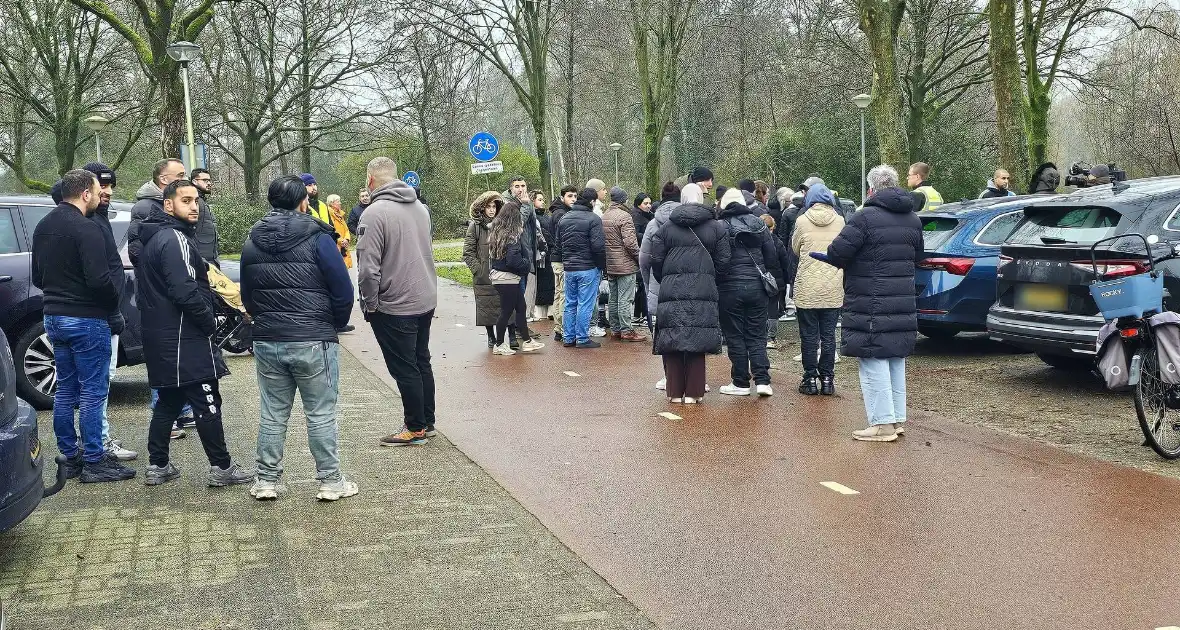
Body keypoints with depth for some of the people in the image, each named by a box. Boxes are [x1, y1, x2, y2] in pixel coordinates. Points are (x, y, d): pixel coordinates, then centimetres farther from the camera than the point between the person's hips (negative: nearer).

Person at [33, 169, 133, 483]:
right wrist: (114, 300, -6)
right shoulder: (85, 228, -17)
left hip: (54, 318, 9)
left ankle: (71, 457, 21)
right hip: (86, 320, -9)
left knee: (65, 390, 14)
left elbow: (38, 277, 19)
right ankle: (93, 462, 2)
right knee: (92, 391, -2)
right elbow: (99, 279, -24)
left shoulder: (43, 227, 12)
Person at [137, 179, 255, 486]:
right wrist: (210, 321, -12)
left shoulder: (155, 237, 15)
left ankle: (157, 466, 21)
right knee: (207, 403, -3)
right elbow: (185, 291, -25)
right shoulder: (175, 239, -16)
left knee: (168, 402, 16)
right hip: (184, 340, -10)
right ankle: (221, 468, 3)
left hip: (161, 338, 10)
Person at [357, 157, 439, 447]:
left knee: (404, 369, 3)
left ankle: (416, 428, 11)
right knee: (421, 363, 17)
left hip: (394, 306, -8)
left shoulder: (375, 212, -17)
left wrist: (369, 303, -8)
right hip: (427, 300, 8)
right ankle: (427, 422, 26)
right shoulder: (420, 207, 8)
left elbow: (368, 266, -20)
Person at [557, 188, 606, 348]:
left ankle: (568, 338, 17)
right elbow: (598, 246, -16)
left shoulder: (563, 218, 9)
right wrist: (602, 266, -6)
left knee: (570, 304, 13)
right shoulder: (593, 219, -12)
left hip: (568, 268, 6)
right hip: (588, 268, -6)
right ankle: (582, 339, 2)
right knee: (585, 304, -1)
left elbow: (558, 242, 15)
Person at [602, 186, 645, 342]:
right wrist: (639, 258, -8)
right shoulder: (624, 216, -15)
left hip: (610, 265, 8)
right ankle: (626, 331, -2)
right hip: (626, 265, -8)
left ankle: (615, 329, 18)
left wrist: (606, 262, 17)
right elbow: (630, 243, -20)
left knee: (613, 299, 13)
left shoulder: (604, 217, 10)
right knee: (625, 299, -4)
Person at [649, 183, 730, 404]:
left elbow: (656, 260, 5)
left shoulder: (666, 228, 7)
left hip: (671, 290, 0)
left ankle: (674, 392, 9)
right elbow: (723, 261, 2)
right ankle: (693, 392, 5)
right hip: (703, 292, 0)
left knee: (672, 343, 6)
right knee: (697, 341, 4)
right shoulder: (717, 228, 6)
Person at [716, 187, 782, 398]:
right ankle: (762, 380, 1)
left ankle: (741, 383, 8)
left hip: (730, 288, -3)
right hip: (756, 287, 4)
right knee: (757, 335, 9)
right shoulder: (759, 224, 6)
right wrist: (775, 283, 15)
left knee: (735, 337, 5)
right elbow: (772, 257, 8)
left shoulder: (720, 227, -7)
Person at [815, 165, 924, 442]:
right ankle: (898, 419, 23)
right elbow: (918, 255, 21)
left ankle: (883, 423, -4)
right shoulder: (913, 220, 11)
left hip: (871, 306, -8)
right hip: (903, 303, 8)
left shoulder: (866, 217, -15)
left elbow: (838, 252, -18)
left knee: (873, 362, -3)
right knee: (896, 361, 17)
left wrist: (825, 256, 3)